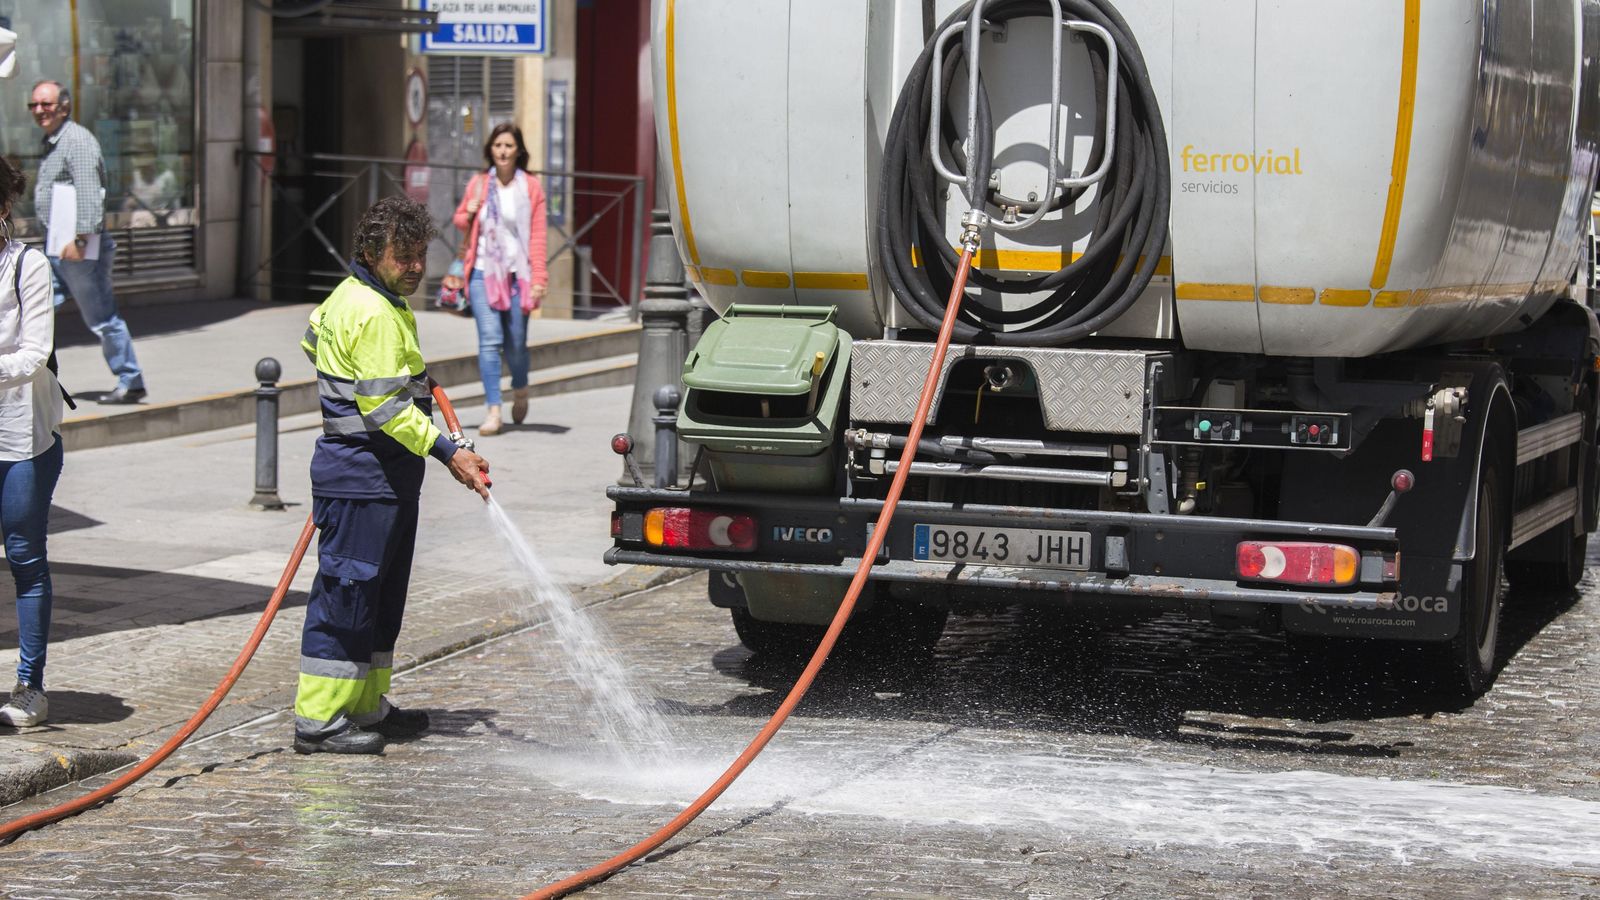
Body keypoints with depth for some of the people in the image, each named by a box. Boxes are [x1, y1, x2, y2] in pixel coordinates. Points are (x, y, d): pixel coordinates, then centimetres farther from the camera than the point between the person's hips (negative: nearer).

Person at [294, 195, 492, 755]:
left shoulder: (349, 296, 14)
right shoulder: (373, 314, -18)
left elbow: (313, 341, 32)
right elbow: (386, 408, -23)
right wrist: (448, 453, -24)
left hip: (388, 477, 11)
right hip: (360, 478, -11)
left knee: (381, 594, 15)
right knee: (347, 590, -7)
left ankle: (365, 707, 24)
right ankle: (318, 720, -3)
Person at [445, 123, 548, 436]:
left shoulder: (531, 187, 2)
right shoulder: (478, 184, 7)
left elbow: (537, 235, 0)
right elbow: (460, 219, 22)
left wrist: (538, 278, -7)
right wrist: (468, 216, -3)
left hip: (517, 273, -1)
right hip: (483, 272, 1)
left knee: (516, 343, 3)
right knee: (489, 339, -11)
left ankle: (520, 389, 34)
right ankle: (492, 409, -11)